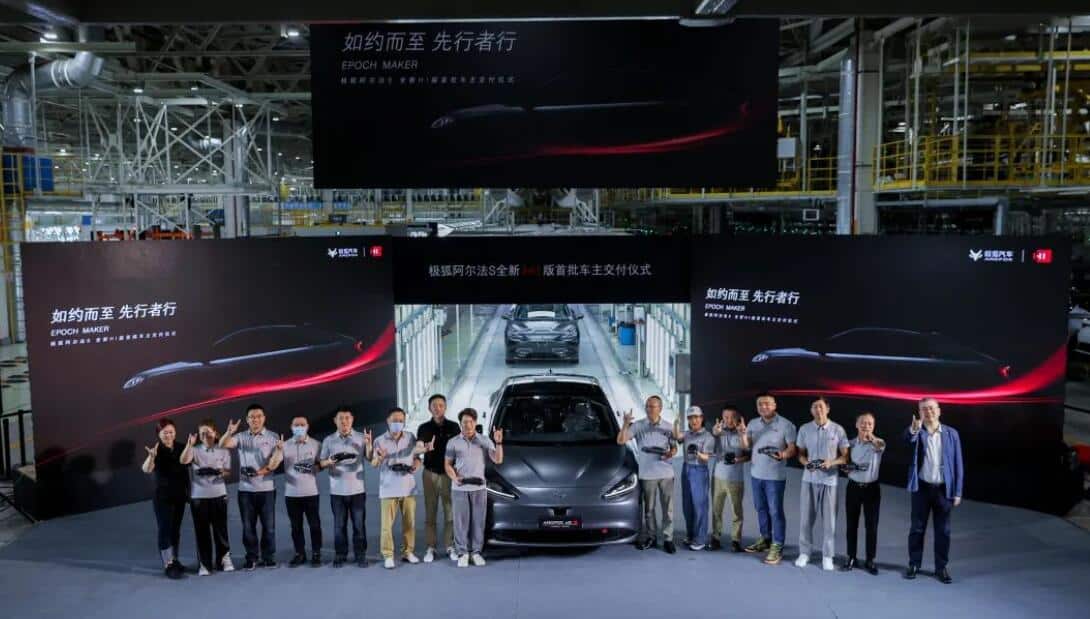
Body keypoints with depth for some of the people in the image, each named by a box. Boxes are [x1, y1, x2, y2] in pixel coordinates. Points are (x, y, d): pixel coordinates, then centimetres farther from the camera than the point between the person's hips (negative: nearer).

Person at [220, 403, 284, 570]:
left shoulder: (273, 437, 1)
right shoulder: (241, 437, 6)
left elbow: (276, 461, -6)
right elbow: (223, 445, -9)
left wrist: (263, 471, -22)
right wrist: (229, 432, -29)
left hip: (266, 488, -1)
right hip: (245, 489, 2)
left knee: (268, 525, 3)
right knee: (248, 525, 6)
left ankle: (268, 557, 14)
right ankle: (251, 558, 15)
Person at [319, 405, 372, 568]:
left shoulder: (361, 437, 1)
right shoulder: (328, 440, 3)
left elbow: (370, 458, -4)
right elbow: (321, 463, 5)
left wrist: (369, 445, -22)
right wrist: (329, 462, -16)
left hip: (357, 489, -1)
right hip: (337, 491, 1)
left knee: (359, 524, 4)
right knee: (339, 524, 7)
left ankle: (361, 555, 13)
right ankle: (340, 555, 18)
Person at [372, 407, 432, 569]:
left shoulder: (411, 437, 5)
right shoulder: (380, 441, -3)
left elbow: (417, 457, 12)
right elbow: (373, 464, -5)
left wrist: (415, 466, -9)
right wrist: (380, 458, -27)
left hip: (408, 487, 3)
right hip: (389, 488, -3)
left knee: (409, 522, 8)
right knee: (387, 524, -3)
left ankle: (408, 552, 20)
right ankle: (388, 555, 6)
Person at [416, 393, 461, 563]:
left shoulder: (454, 427, 1)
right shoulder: (424, 428, 1)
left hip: (449, 474, 0)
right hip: (430, 474, 0)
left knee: (450, 512, 2)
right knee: (430, 512, 3)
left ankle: (450, 546, 10)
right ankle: (431, 548, 9)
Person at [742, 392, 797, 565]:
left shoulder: (785, 425, -8)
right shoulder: (753, 423, 8)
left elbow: (792, 448, -11)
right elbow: (746, 446, 7)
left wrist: (783, 455, -31)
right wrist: (743, 434, -13)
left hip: (775, 476, -6)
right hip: (756, 473, 6)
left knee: (775, 511, -4)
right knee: (761, 508, 16)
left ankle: (777, 547, 1)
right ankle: (765, 539, 30)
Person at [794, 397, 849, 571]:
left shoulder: (838, 430, -4)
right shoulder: (804, 429, 2)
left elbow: (845, 456, 1)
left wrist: (831, 463, -17)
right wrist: (806, 463, -11)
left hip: (829, 480, -2)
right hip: (809, 479, 2)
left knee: (829, 519, 3)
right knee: (806, 517, 7)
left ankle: (827, 556, 15)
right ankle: (804, 552, 19)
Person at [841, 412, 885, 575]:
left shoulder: (878, 443, -5)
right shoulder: (851, 443, 4)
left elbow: (880, 446, -31)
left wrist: (871, 437, -53)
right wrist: (850, 467, -11)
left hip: (872, 487, -2)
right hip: (853, 487, 2)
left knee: (871, 525, 2)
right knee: (852, 524, 7)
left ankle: (870, 560, 12)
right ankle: (851, 558, 16)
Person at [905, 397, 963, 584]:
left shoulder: (951, 434, -1)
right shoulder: (916, 432, -3)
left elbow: (957, 464, 1)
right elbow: (908, 438, -29)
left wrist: (957, 492, -2)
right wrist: (914, 429, -52)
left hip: (943, 489, 1)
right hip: (922, 487, 0)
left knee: (943, 530, 8)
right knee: (917, 528, 8)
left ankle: (941, 568, 20)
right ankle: (914, 564, 21)